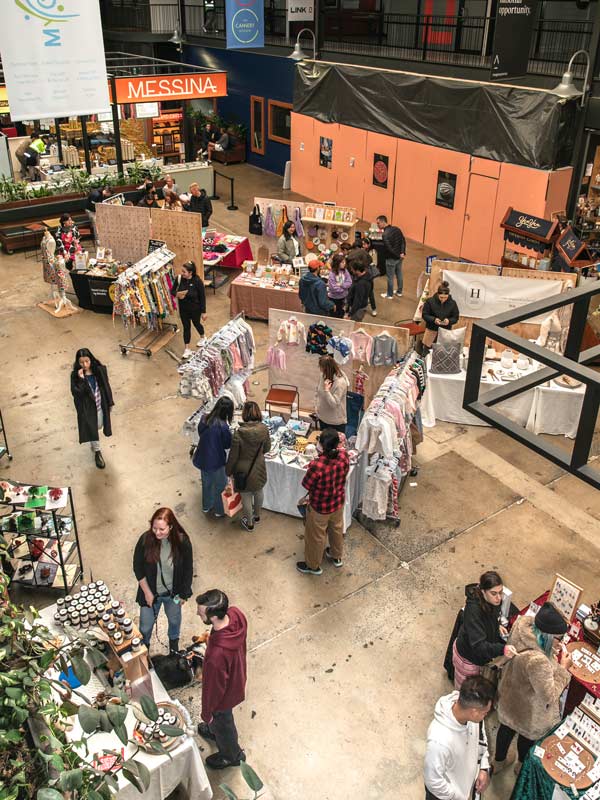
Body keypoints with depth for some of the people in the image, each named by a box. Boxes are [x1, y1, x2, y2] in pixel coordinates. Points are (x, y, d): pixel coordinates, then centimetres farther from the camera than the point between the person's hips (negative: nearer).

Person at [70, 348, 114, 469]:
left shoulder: (100, 370, -12)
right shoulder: (75, 375, -18)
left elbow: (106, 387, -2)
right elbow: (75, 393, -25)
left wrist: (110, 403, 4)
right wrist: (81, 379, -35)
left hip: (100, 406, 3)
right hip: (87, 408, -3)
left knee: (98, 426, 24)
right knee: (91, 430, 9)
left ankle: (93, 445, 57)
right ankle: (97, 452, 30)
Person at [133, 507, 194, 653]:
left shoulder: (182, 542, -25)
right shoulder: (145, 540, -26)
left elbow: (188, 569, -11)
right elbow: (137, 568, -12)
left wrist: (183, 594, -4)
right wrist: (147, 592, -10)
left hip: (173, 592, 1)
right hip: (151, 592, -1)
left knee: (174, 619, 29)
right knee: (146, 626, 19)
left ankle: (173, 639, 61)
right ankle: (143, 645, 52)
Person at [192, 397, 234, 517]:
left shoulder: (204, 418, -10)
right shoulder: (223, 426, -28)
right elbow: (227, 445, -14)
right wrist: (229, 433, 2)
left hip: (202, 458, 6)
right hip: (216, 461, -6)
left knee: (206, 483, 28)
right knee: (220, 486, 18)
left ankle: (206, 506, 47)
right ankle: (219, 510, 37)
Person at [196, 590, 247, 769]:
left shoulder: (217, 655, -48)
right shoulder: (235, 614, -29)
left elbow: (214, 687, -28)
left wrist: (207, 713, -10)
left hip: (224, 693, -6)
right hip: (236, 678, 6)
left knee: (221, 722, 28)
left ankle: (233, 755, 57)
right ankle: (215, 730, 68)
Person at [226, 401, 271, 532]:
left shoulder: (239, 433, -29)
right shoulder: (264, 429, -18)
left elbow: (233, 456, -17)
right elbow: (267, 448, -1)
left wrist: (228, 471, 0)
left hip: (244, 471, -4)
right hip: (259, 468, 4)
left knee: (246, 497, 18)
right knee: (258, 492, 27)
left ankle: (249, 523, 37)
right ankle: (257, 515, 51)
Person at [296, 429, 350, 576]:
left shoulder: (317, 466, -38)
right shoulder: (343, 456, -21)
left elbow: (306, 485, -20)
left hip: (320, 507, -5)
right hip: (338, 502, 5)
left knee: (316, 536, 20)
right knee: (336, 529, 31)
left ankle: (313, 566, 43)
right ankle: (336, 556, 55)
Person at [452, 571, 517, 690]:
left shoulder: (494, 601, -17)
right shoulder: (473, 610, -40)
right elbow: (478, 646, -44)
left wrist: (497, 626, -8)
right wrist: (502, 649, -57)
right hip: (468, 656, -7)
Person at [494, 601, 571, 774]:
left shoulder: (523, 623, -25)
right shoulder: (537, 661, -46)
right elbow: (549, 696, -29)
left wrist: (551, 652, -9)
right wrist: (563, 668, -22)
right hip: (528, 709, -6)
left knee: (507, 727, 32)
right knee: (528, 735, 28)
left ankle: (498, 761, 59)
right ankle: (522, 766, 59)